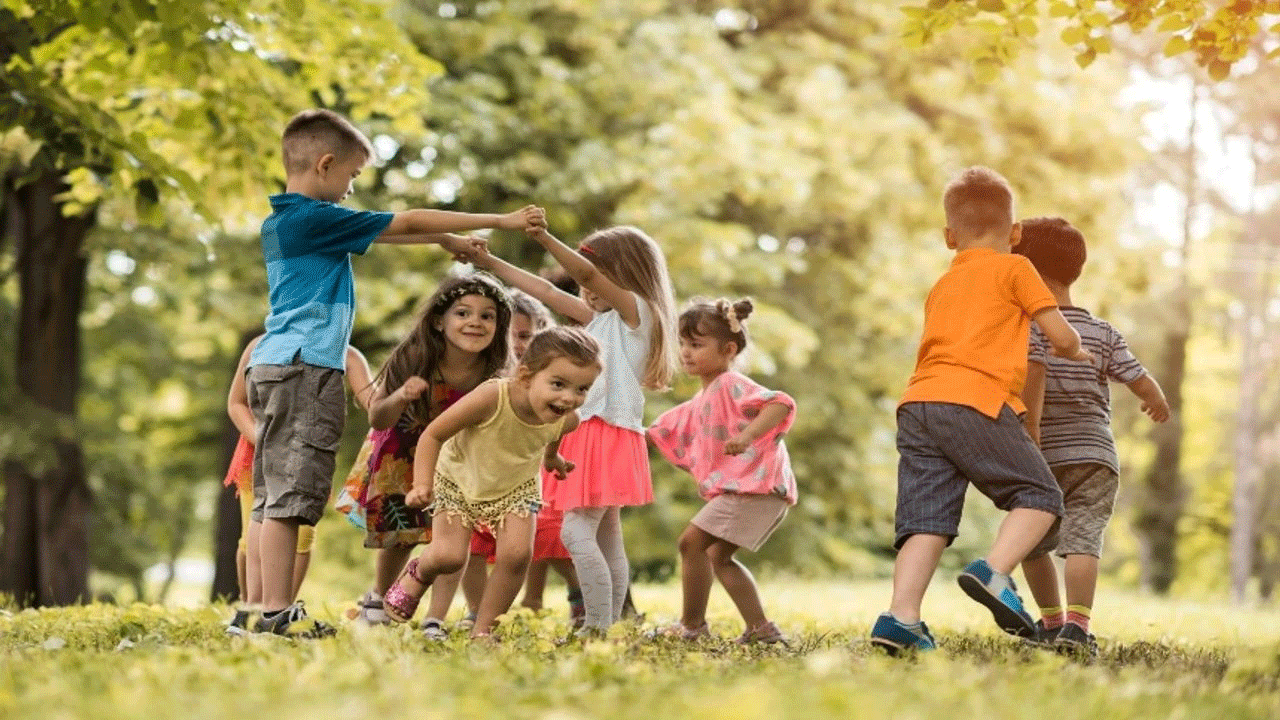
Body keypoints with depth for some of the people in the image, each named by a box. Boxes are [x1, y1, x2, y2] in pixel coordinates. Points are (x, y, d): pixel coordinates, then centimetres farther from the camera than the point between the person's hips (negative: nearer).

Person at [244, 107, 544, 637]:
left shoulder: (283, 221, 17)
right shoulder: (315, 219, -11)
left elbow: (383, 231, 27)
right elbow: (405, 223, -6)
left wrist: (447, 242, 28)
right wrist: (499, 221, 0)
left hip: (275, 365, 10)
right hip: (304, 367, -10)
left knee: (274, 495, 8)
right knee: (289, 492, -10)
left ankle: (271, 610, 10)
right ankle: (277, 610, -11)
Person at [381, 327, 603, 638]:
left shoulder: (567, 420, -25)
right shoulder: (491, 398, -40)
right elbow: (433, 435, -28)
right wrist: (422, 484, -35)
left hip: (516, 487, 3)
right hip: (459, 480, -3)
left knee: (517, 554, -17)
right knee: (448, 556, -14)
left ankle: (483, 630, 4)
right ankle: (418, 573, 26)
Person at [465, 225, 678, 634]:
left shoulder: (637, 310, -6)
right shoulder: (602, 319, 20)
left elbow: (586, 273, -21)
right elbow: (548, 292, 22)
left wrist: (543, 237, -33)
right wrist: (491, 263, 21)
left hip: (609, 435, -10)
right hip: (592, 434, 10)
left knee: (576, 531, -17)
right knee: (607, 538, 9)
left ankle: (599, 627, -19)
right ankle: (609, 626, 12)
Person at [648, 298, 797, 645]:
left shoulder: (732, 386, -10)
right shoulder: (702, 401, 21)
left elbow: (781, 403, -26)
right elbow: (660, 431, 31)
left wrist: (747, 435, -37)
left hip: (755, 484, -11)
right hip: (740, 489, 11)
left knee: (692, 541, -12)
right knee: (718, 555, 17)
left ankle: (692, 624, -4)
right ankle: (760, 628, 16)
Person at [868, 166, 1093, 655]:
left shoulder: (941, 286, 30)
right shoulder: (1014, 269, 11)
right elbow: (1061, 336, 8)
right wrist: (1073, 352, 31)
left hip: (918, 403, 6)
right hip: (976, 402, -6)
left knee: (926, 518, 0)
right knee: (1040, 496, 5)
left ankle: (901, 617, -15)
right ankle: (994, 572, -17)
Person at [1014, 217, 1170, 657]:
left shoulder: (1028, 326, -3)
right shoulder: (1104, 333, 8)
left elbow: (1033, 373, -21)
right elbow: (1142, 383, 5)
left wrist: (1030, 435, -25)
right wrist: (1159, 404, 28)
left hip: (1045, 458, -2)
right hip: (1096, 455, 2)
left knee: (1032, 542, 18)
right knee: (1082, 539, -10)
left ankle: (1052, 621, 26)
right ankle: (1077, 624, -29)